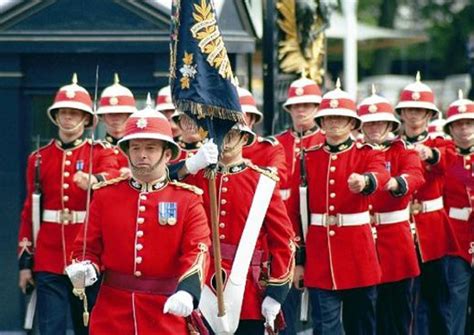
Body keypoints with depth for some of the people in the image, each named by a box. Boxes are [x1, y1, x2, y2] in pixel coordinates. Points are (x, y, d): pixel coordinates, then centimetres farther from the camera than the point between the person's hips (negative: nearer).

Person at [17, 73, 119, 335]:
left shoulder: (101, 154, 2)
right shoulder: (39, 158, 8)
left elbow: (113, 175, -22)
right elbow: (29, 212, 10)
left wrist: (95, 180, -45)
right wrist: (25, 261, 4)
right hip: (48, 261, 1)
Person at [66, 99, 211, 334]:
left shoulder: (188, 199, 0)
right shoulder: (105, 194, 6)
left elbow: (198, 251, -11)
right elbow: (89, 246, 10)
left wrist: (188, 291, -30)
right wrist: (86, 268, -14)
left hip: (166, 313, -1)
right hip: (112, 314, 1)